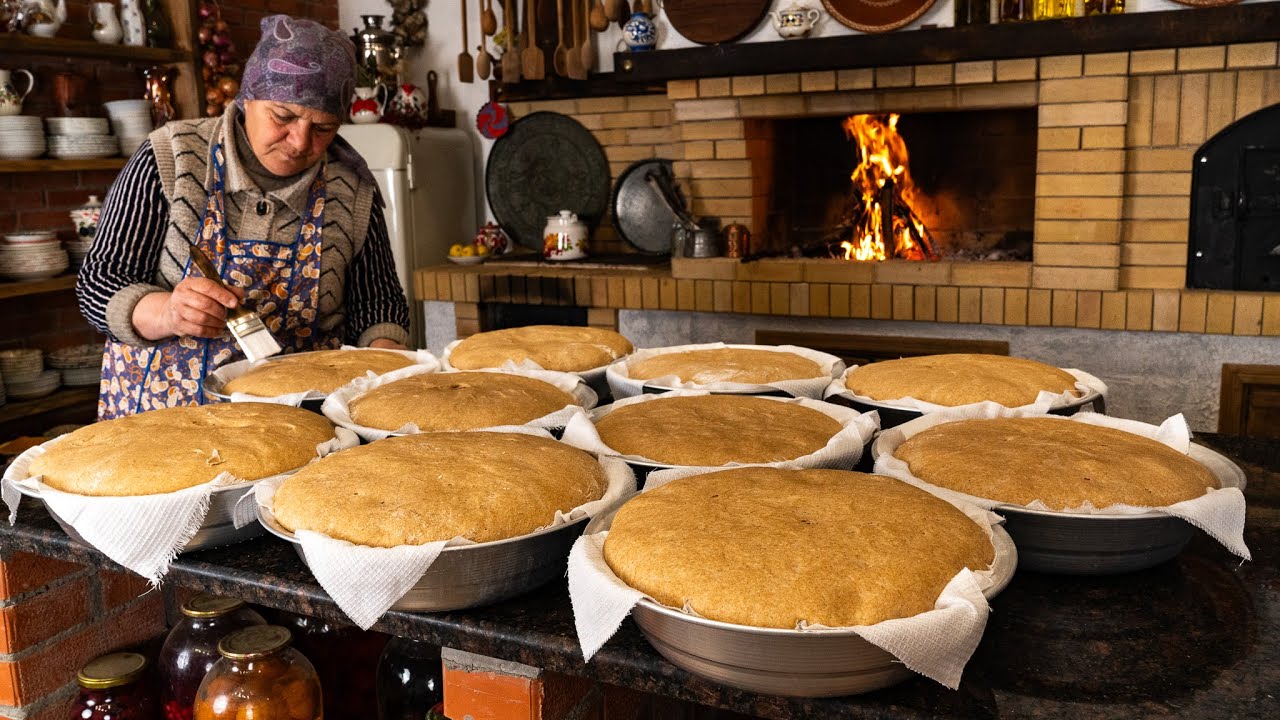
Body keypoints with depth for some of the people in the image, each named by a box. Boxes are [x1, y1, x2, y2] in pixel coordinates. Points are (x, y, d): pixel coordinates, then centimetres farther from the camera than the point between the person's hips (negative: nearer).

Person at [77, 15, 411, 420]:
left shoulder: (352, 189, 3)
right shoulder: (168, 159, -1)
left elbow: (377, 301, 11)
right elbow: (98, 283, 1)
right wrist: (167, 314, -20)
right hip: (163, 411, -2)